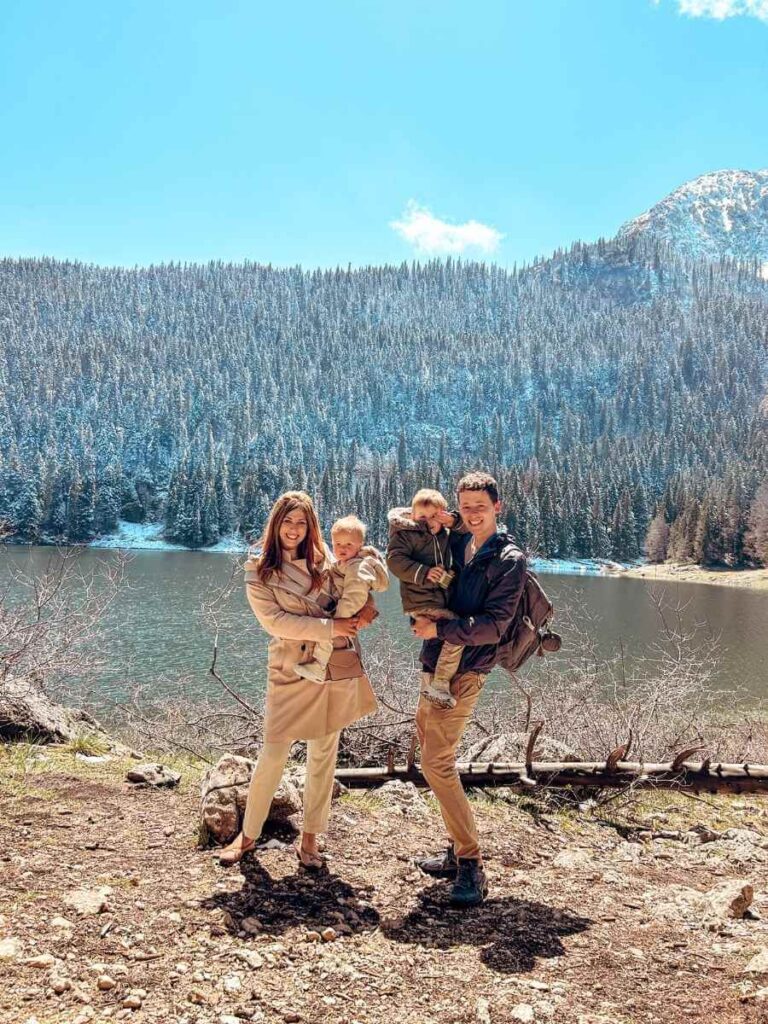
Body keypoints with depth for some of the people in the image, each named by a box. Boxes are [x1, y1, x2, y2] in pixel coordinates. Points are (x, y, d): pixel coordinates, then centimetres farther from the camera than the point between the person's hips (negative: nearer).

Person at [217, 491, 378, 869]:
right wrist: (329, 627, -18)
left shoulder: (322, 561, 6)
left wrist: (359, 614, -7)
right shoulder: (258, 569, -3)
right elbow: (274, 620, -12)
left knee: (323, 754, 9)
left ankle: (309, 838, 22)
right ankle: (248, 834, 20)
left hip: (337, 667, 3)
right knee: (273, 754, 0)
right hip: (290, 671, -3)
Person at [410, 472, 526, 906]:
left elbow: (493, 625, -16)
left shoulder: (510, 559, -9)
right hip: (435, 664, 8)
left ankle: (472, 866, -2)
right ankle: (461, 850, 25)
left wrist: (439, 629, -18)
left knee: (437, 764, -11)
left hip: (463, 673, -8)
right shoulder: (457, 545, 10)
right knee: (435, 757, 14)